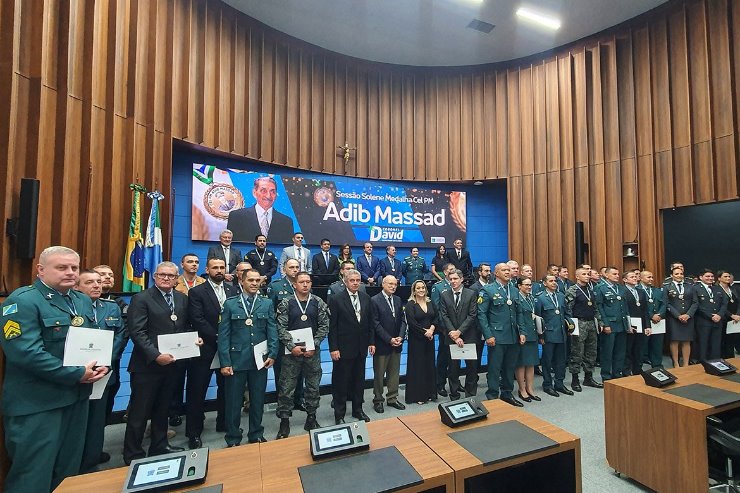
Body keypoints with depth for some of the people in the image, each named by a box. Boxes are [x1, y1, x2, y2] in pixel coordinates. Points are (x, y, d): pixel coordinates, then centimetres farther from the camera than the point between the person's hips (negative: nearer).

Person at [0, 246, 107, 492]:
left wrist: (100, 366, -6)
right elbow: (26, 352, -24)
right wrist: (77, 374, -21)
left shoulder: (83, 301, 8)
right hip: (37, 404, -7)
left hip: (77, 398, 7)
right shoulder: (22, 301, -15)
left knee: (68, 470, 21)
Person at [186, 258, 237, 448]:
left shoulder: (233, 291, 5)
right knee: (197, 391, 7)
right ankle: (194, 432, 23)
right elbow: (197, 320, -14)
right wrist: (217, 337, -17)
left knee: (225, 387, 16)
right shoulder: (197, 292, -6)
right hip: (205, 348, -3)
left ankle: (224, 422, 34)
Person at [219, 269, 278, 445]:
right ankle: (233, 440, 28)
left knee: (258, 400, 14)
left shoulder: (267, 303, 4)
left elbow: (272, 331, 2)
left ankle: (256, 435, 32)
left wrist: (272, 354, -7)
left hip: (260, 360, 2)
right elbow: (223, 334, -3)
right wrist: (225, 362, -8)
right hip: (236, 360, -1)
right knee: (233, 401, 9)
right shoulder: (230, 304, 0)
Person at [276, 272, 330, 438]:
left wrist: (314, 345, -10)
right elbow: (281, 328, -6)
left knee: (313, 386, 12)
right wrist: (292, 346, -15)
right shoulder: (286, 303, -3)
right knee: (286, 388, 5)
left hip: (313, 351, 2)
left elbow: (324, 326, -2)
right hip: (292, 351, -1)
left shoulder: (318, 303, -1)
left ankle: (311, 417, 29)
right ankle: (284, 421, 22)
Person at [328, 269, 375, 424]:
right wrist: (333, 348, -13)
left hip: (361, 347, 5)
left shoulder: (366, 298, 4)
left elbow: (370, 322, 9)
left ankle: (358, 410, 34)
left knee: (359, 381, 17)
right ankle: (339, 414, 24)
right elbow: (332, 326, -11)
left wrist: (371, 342, 5)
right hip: (343, 348, -4)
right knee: (341, 382, 8)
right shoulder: (336, 299, -11)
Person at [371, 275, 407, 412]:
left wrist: (400, 337, -7)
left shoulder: (398, 300, 8)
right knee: (379, 374, 9)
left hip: (396, 344, 6)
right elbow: (375, 324, -15)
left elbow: (402, 320, 7)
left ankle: (392, 398, 31)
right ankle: (378, 400, 25)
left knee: (394, 373, 15)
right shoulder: (374, 300, -12)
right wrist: (389, 339, -15)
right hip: (381, 344, -5)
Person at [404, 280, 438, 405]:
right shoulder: (410, 304, -8)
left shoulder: (430, 302, 9)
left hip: (429, 338, 5)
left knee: (429, 365, 11)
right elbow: (411, 322, -15)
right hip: (416, 339, -5)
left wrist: (432, 329, -12)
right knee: (417, 366, 3)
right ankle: (417, 395, 15)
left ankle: (429, 393, 25)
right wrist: (424, 332, -14)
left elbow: (436, 317, 6)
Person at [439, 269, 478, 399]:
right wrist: (453, 334, -12)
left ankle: (471, 396, 24)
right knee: (453, 368, 8)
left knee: (472, 367, 8)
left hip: (469, 336, -1)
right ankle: (454, 396, 22)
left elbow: (472, 315, -7)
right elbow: (444, 316, -2)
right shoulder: (444, 295, 3)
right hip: (451, 337, 1)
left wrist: (459, 331, -14)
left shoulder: (471, 294, -1)